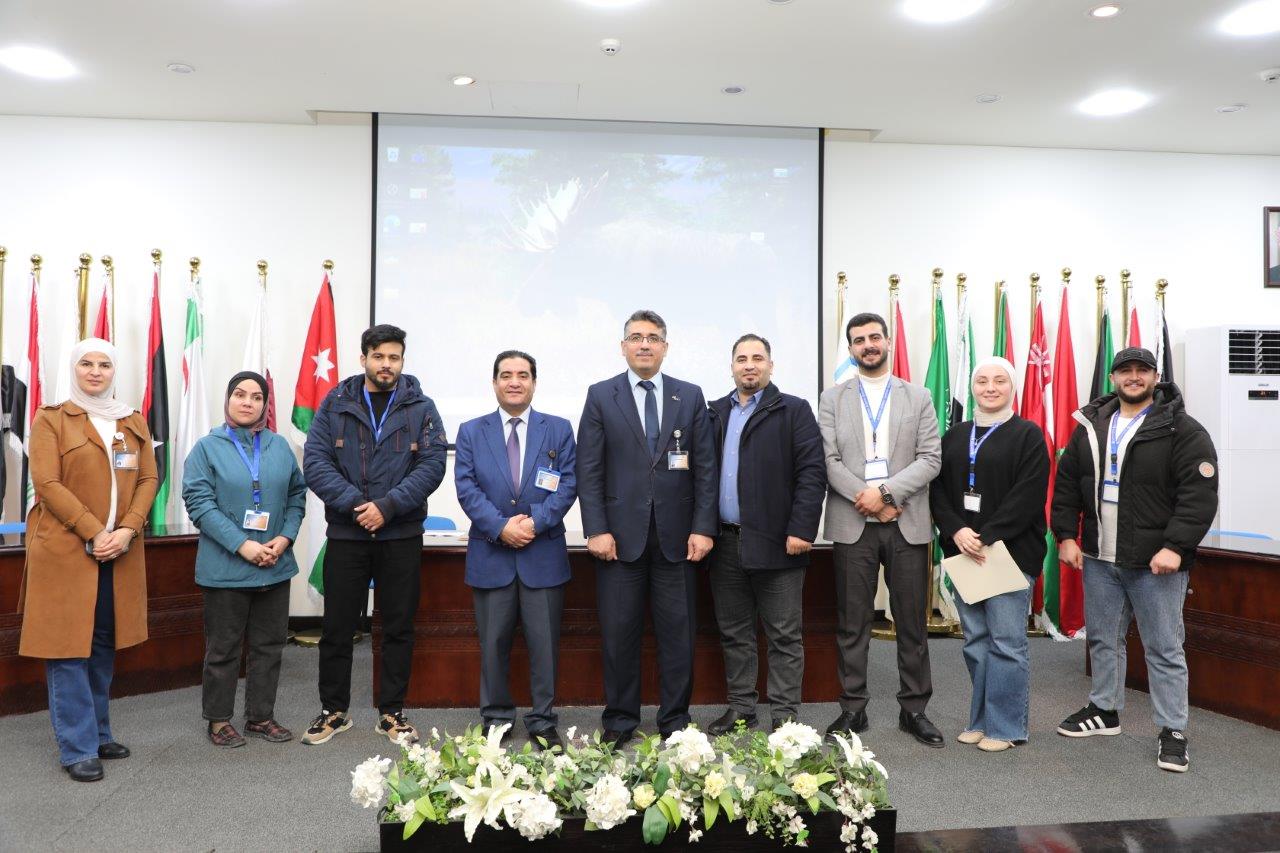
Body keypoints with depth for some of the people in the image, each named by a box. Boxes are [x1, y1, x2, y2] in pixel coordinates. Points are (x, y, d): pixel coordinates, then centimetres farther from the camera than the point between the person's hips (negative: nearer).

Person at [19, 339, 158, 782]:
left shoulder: (134, 422, 12)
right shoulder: (51, 419, 0)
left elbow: (147, 480, 7)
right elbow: (47, 484, -9)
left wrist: (127, 531, -9)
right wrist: (94, 533, -16)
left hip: (119, 550, 4)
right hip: (65, 550, -4)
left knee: (104, 645, 11)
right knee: (68, 649, -2)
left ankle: (99, 733, 23)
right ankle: (78, 748, 4)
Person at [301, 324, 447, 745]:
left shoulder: (421, 408, 2)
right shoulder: (335, 405, 4)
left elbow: (432, 465, -7)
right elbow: (315, 462, -5)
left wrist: (387, 505, -17)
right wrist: (355, 503, -17)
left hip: (401, 536, 0)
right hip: (345, 534, 0)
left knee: (399, 627, 8)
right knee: (337, 626, 8)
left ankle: (392, 712, 22)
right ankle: (334, 710, 25)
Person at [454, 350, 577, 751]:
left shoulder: (559, 429, 6)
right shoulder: (471, 431, 8)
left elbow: (567, 485, -1)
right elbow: (466, 488, -2)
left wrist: (534, 522, -14)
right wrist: (500, 526, -15)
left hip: (544, 553, 0)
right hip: (490, 553, 1)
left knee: (544, 641, 4)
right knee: (493, 642, 8)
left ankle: (543, 722, 16)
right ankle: (496, 719, 22)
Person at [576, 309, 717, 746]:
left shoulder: (690, 396, 8)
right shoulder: (601, 396, 4)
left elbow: (705, 468, 4)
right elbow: (589, 470, 0)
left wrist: (703, 527, -4)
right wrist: (596, 529, -8)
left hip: (677, 534, 1)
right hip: (621, 533, -1)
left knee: (678, 632, 7)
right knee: (618, 632, 6)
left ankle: (675, 719, 20)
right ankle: (620, 719, 20)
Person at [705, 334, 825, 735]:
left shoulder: (794, 411, 0)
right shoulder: (715, 413, 13)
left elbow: (812, 472, -8)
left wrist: (801, 530, -15)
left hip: (776, 542, -4)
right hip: (726, 543, 5)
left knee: (784, 635, 3)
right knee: (733, 632, 13)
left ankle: (784, 714, 13)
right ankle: (740, 708, 25)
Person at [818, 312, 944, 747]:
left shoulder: (918, 398, 8)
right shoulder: (831, 399, 7)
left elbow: (931, 459, -1)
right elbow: (829, 461, -2)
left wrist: (885, 490, -15)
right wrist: (868, 499, -14)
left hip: (908, 525, 1)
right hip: (852, 526, 0)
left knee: (912, 623, 7)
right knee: (852, 625, 6)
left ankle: (914, 709, 19)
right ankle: (853, 708, 16)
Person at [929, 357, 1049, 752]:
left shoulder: (1028, 435, 0)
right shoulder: (954, 436, 15)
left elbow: (1028, 496, -10)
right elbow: (938, 488, 7)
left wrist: (987, 537, -16)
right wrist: (956, 531, -9)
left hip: (1010, 552, -5)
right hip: (963, 552, 5)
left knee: (1006, 642, -3)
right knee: (976, 641, 10)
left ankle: (1006, 727, 8)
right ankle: (981, 720, 20)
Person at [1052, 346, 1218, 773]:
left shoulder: (1183, 430, -7)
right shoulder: (1090, 427, 8)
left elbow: (1200, 494, -13)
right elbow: (1066, 485, 12)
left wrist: (1175, 546, -20)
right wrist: (1066, 535, 4)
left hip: (1156, 562, -5)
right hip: (1099, 560, 5)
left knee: (1164, 649, 2)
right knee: (1103, 639, 16)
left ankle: (1172, 731, 12)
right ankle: (1104, 711, 31)